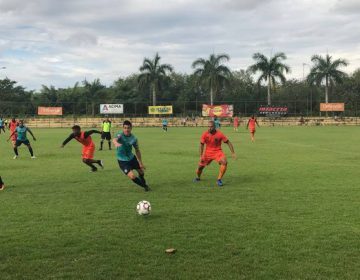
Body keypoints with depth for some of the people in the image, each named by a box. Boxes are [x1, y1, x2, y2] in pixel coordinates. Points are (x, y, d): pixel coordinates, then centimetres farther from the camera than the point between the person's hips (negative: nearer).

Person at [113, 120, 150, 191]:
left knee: (141, 171, 18)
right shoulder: (120, 135, -23)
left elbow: (137, 150, 3)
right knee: (132, 176, -18)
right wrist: (116, 143, -71)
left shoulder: (133, 138, -10)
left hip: (132, 158, 5)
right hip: (122, 161, -5)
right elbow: (114, 139, -47)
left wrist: (140, 163, 6)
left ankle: (143, 183, 51)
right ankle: (144, 186, 8)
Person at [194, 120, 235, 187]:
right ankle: (197, 177, 40)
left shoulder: (219, 134, -17)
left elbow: (228, 142, -8)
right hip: (208, 152, 2)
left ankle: (219, 180, -14)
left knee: (224, 162, -27)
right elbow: (201, 145, 0)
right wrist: (201, 156, -5)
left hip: (217, 151, -2)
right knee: (200, 166, 5)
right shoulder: (205, 134, -11)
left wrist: (233, 153, -11)